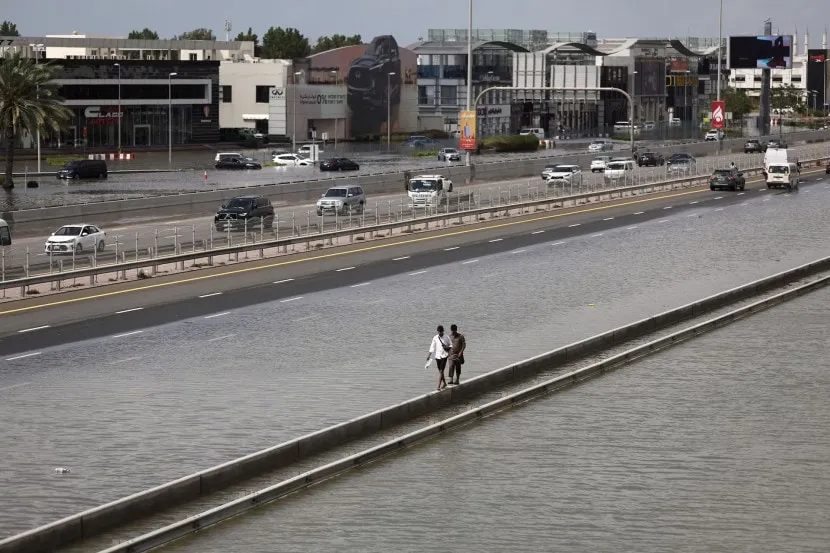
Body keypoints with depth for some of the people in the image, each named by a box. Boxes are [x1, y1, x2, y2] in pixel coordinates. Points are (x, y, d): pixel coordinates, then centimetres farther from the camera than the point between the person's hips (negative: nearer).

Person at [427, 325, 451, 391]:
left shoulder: (446, 338, -3)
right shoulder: (435, 338, 3)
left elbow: (451, 345, 7)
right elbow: (432, 347, 4)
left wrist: (447, 347, -15)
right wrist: (429, 355, -1)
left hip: (444, 356, -4)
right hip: (437, 356, 4)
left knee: (441, 371, -12)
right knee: (440, 371, 15)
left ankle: (439, 386, -15)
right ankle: (444, 383, 35)